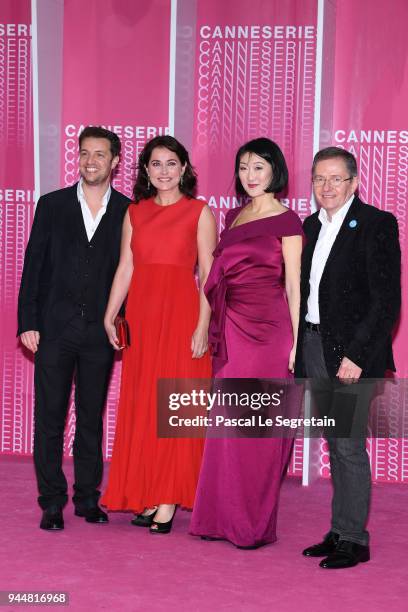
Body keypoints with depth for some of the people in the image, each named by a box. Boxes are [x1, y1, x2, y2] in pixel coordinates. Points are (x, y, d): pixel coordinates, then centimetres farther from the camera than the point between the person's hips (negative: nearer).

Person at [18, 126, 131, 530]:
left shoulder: (129, 212, 3)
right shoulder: (52, 205, 4)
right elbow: (33, 266, 3)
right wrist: (28, 322, -4)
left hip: (100, 331, 0)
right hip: (54, 327, 0)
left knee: (92, 418, 9)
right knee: (49, 417, 2)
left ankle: (87, 497, 20)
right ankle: (52, 502, 9)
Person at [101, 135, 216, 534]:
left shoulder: (199, 212, 0)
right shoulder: (135, 212, 12)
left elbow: (208, 274, -5)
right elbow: (125, 268, 9)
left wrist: (203, 325, -13)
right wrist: (109, 316, 1)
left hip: (181, 313, -4)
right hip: (141, 313, 4)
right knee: (141, 404, 5)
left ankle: (168, 500, 4)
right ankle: (146, 496, 14)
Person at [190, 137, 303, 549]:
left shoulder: (286, 221, -3)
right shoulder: (233, 217, 15)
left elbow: (294, 286, -5)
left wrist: (296, 342, -9)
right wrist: (212, 328, 12)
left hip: (268, 330, -6)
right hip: (230, 329, 6)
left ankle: (256, 524, 8)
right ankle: (223, 517, 16)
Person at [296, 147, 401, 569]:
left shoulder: (377, 225, -9)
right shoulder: (311, 226, 13)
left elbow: (386, 299, -14)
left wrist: (356, 353, -18)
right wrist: (297, 344, 8)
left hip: (352, 352, -7)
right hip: (314, 346, 7)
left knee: (349, 445, -6)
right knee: (336, 444, 12)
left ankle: (352, 539, 4)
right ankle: (339, 532, 20)